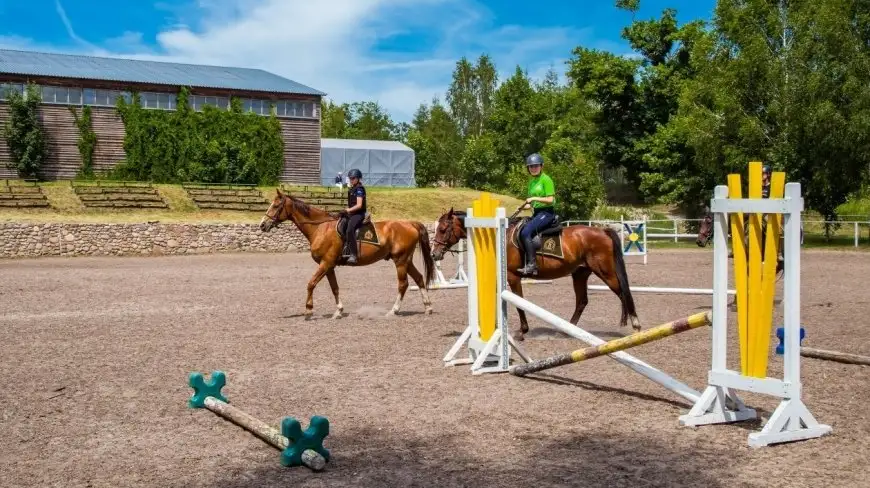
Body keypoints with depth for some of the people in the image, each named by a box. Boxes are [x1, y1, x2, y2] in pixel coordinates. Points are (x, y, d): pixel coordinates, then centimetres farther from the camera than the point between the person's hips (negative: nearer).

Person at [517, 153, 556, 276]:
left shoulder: (546, 179, -8)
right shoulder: (531, 181, 16)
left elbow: (550, 200, -15)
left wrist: (534, 198, -20)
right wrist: (525, 206, 6)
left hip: (546, 213, -9)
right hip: (536, 213, 9)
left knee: (526, 232, -25)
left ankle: (532, 265, -25)